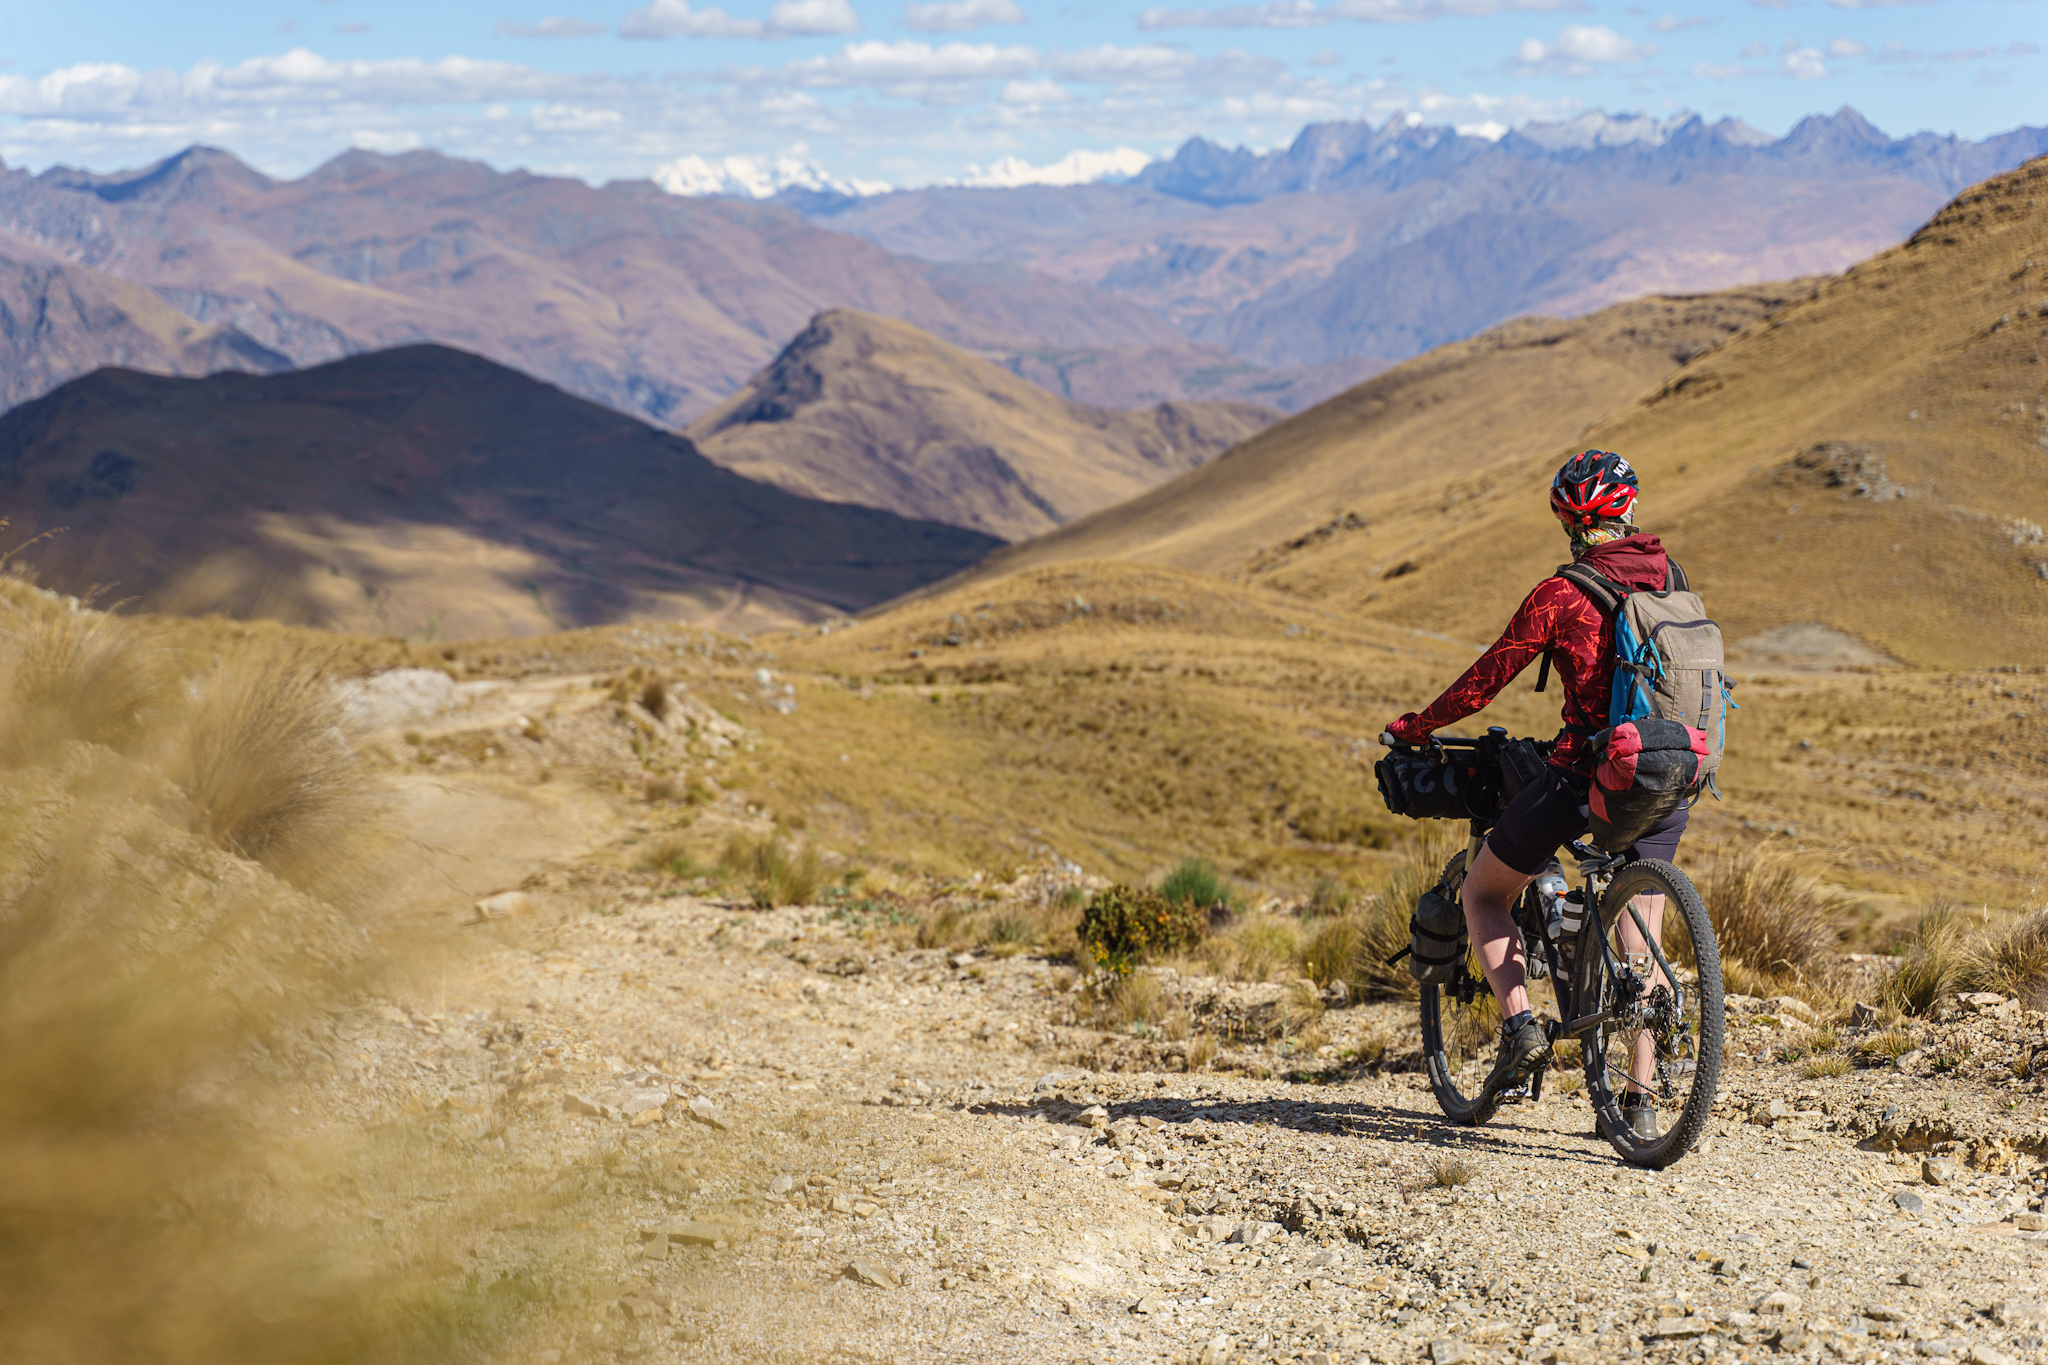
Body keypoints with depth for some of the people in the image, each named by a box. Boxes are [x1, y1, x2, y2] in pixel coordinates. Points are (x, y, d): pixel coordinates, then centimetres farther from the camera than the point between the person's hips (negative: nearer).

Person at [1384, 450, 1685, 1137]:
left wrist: (1416, 726, 13)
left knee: (1483, 891, 16)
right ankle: (1641, 1098, 11)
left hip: (1584, 773, -5)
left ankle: (1519, 1023, -2)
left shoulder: (1559, 595, -7)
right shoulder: (1671, 582, 8)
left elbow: (1484, 681, -2)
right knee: (1642, 938, 15)